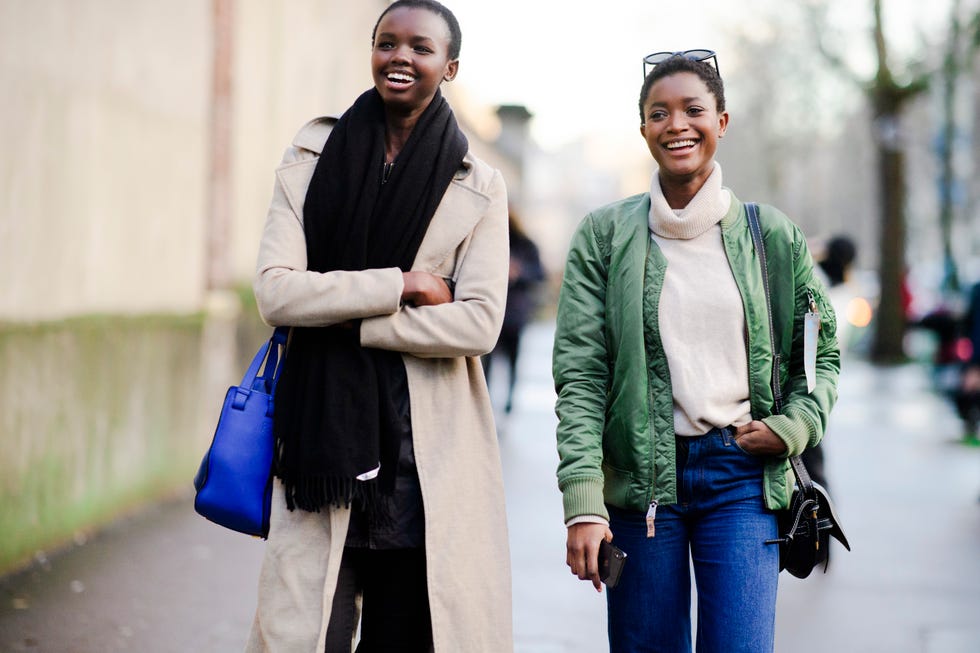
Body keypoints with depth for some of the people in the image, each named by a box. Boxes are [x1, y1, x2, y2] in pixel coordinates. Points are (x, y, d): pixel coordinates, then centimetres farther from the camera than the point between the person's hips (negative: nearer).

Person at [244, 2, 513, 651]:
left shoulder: (479, 187, 6)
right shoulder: (314, 156, 7)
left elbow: (478, 324, -6)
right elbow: (276, 290, -4)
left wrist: (343, 319, -10)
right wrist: (401, 285, -9)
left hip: (433, 442, 0)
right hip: (324, 427, 0)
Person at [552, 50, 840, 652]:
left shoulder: (773, 236, 6)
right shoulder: (604, 236, 2)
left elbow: (822, 354, 15)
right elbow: (580, 373, -3)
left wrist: (791, 428, -4)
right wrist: (583, 504, -13)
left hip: (742, 476, 0)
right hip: (641, 476, 0)